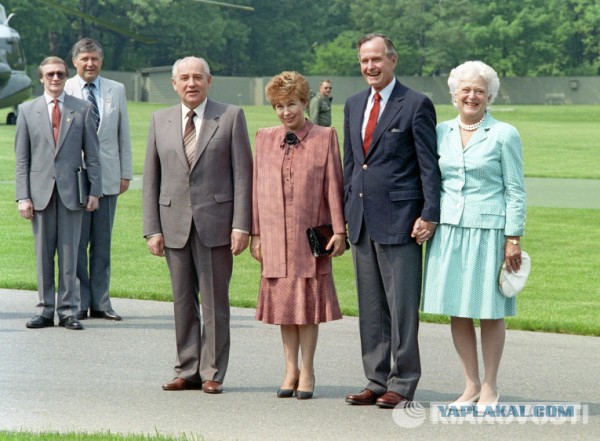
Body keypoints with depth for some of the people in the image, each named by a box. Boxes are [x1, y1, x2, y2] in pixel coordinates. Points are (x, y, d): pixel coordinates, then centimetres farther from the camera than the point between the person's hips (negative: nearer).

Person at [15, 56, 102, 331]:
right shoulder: (27, 111, 8)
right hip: (41, 191, 1)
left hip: (71, 192, -1)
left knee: (69, 254, 0)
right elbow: (22, 159, 6)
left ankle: (67, 310, 5)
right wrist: (23, 196, -2)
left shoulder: (82, 110, 7)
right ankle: (45, 310, 9)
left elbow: (92, 154, 6)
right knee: (43, 254, 3)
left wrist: (95, 190, -2)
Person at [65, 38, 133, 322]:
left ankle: (100, 303, 11)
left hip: (108, 176, 2)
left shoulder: (116, 90, 9)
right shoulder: (64, 91, 0)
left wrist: (126, 173, 7)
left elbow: (124, 134, 11)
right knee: (76, 244, -1)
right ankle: (79, 303, 6)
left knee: (102, 243, 6)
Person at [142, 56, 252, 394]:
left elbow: (243, 173, -2)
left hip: (215, 223, -3)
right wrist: (152, 229, 2)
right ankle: (188, 371, 13)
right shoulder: (160, 121, 10)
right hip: (174, 224, 3)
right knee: (183, 301, 6)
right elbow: (151, 179, 10)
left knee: (215, 300, 0)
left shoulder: (231, 117, 2)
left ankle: (212, 373, 7)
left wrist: (241, 225, -9)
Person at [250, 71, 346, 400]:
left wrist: (338, 230, -4)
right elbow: (258, 186, 10)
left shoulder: (325, 137, 1)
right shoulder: (264, 138, 9)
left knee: (308, 299, 1)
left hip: (311, 234, -3)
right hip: (275, 235, 3)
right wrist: (255, 233, 7)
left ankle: (307, 370, 10)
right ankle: (291, 369, 15)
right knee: (282, 300, 6)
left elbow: (333, 184, 0)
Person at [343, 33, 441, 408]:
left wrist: (429, 215, -14)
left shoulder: (416, 105, -5)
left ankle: (402, 385, 2)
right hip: (362, 221, 7)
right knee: (370, 308, 10)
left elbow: (429, 165, -7)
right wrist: (346, 212, 14)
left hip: (399, 221, -7)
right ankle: (377, 381, 16)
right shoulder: (354, 105, 15)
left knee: (402, 306, -4)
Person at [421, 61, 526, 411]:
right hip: (449, 228, 4)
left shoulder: (504, 135, -2)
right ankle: (471, 384, 16)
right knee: (456, 310, 6)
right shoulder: (441, 133, 9)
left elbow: (515, 191, -3)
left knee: (490, 310, 2)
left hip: (489, 230, -4)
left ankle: (490, 387, 12)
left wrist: (514, 238, -8)